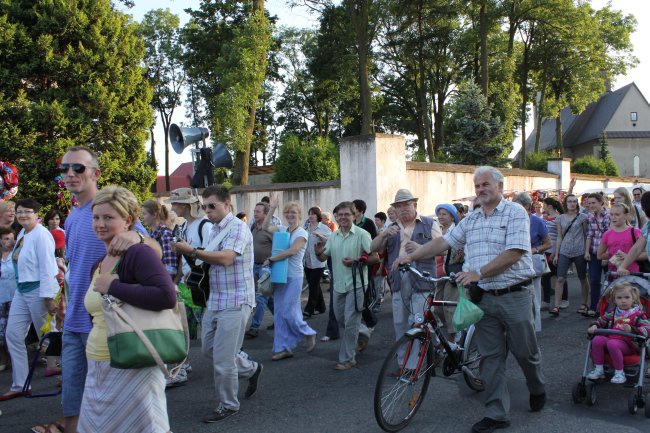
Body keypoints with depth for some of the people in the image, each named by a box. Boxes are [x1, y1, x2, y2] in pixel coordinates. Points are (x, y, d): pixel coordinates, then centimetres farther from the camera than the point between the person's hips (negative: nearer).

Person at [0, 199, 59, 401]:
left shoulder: (41, 235, -15)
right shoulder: (22, 234, 10)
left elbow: (47, 268, -19)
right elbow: (21, 263, 15)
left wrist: (48, 297, -21)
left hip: (38, 290, -9)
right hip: (22, 290, 9)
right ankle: (20, 385, 15)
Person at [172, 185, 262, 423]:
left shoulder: (237, 227, -14)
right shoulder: (214, 230, 14)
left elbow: (225, 259, -28)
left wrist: (192, 251, -29)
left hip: (234, 302, -9)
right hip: (215, 301, 9)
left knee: (222, 358, -3)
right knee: (209, 348, 18)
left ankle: (228, 405, 17)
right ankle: (251, 368, 36)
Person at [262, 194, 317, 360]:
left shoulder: (302, 233, -7)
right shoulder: (282, 229, 9)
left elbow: (291, 251, -18)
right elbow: (265, 226, 9)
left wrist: (271, 259, -14)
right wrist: (272, 208, 3)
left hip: (293, 276, -6)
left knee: (288, 311, -9)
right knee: (279, 313, 7)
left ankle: (308, 334, 17)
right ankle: (283, 348, 15)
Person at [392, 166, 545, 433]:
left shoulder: (515, 213, -7)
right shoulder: (471, 220, 12)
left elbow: (514, 253, -17)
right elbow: (444, 242, 10)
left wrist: (478, 273, -22)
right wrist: (411, 257, 0)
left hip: (514, 296, -5)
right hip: (484, 298, 5)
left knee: (525, 351, 9)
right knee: (490, 356, 6)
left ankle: (537, 390, 38)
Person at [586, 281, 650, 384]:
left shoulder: (638, 314, 1)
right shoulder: (612, 312, 15)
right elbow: (601, 321, 24)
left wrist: (632, 329, -25)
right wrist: (594, 326, 1)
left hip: (628, 344, -5)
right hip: (610, 338, 5)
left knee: (612, 344, -35)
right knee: (597, 340, -23)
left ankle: (619, 373, -20)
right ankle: (599, 369, -10)